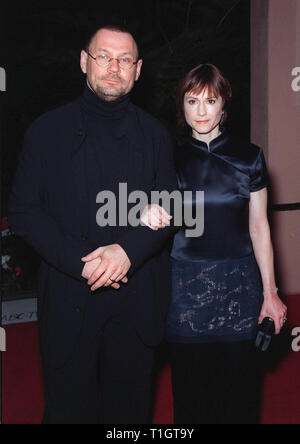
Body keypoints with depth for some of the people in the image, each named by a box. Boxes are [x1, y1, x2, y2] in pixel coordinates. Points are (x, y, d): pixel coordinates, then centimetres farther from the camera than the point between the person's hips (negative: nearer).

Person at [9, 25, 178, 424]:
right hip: (68, 298, -1)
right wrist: (81, 262, -14)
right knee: (68, 407, 8)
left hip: (137, 301, 1)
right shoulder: (47, 131, 3)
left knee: (130, 406, 12)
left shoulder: (155, 134, 8)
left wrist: (129, 250, -15)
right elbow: (24, 211, -2)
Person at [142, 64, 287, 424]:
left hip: (239, 288, 0)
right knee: (190, 391, 7)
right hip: (186, 285, 0)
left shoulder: (248, 158, 3)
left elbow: (259, 227, 5)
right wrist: (149, 212, -21)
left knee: (239, 388, 5)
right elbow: (155, 219, 4)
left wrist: (270, 292, 3)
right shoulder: (172, 160, 3)